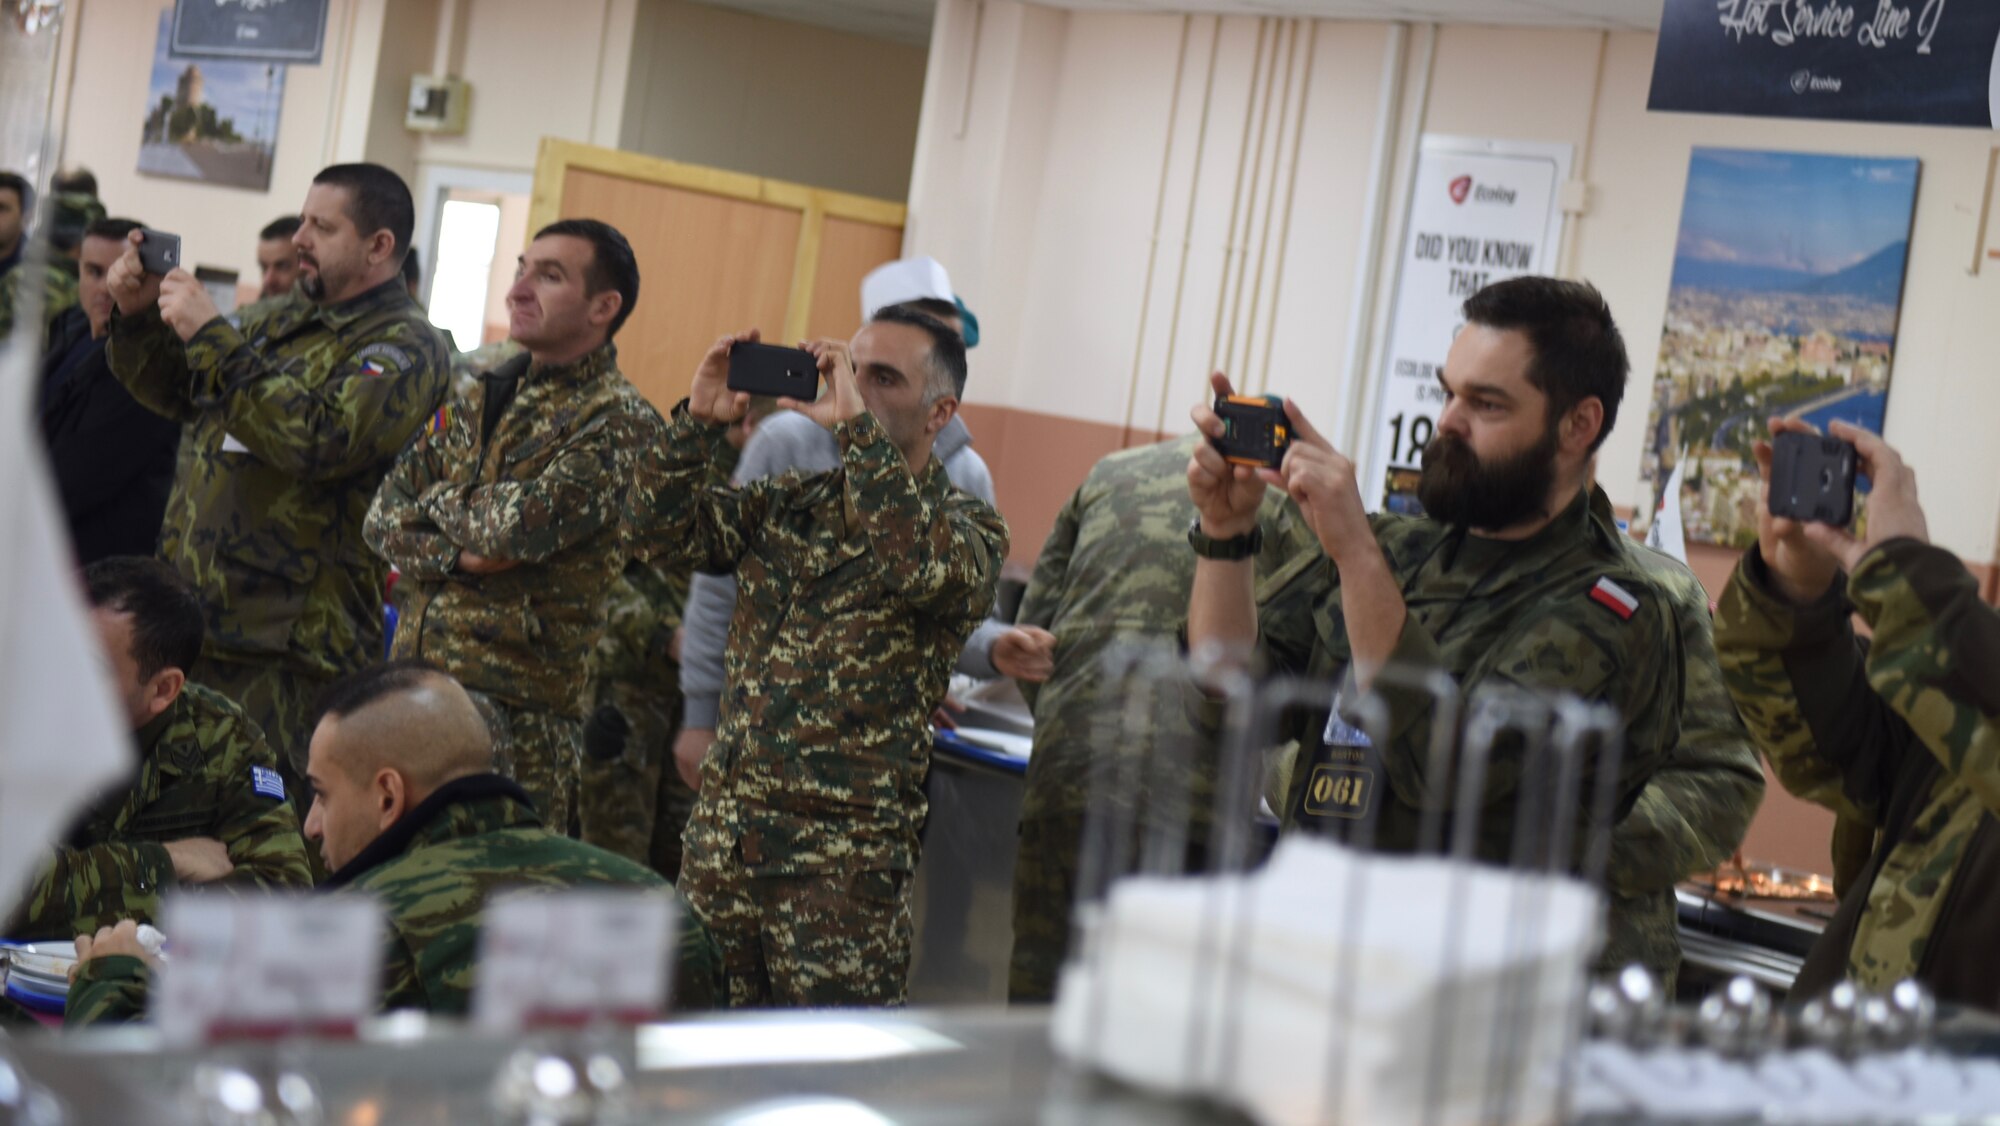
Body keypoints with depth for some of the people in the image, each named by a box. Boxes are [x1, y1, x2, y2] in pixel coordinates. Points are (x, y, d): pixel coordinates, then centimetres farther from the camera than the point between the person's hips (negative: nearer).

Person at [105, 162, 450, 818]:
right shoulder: (283, 317, 18)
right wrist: (139, 316, 7)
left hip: (283, 642, -8)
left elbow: (316, 440, -24)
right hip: (192, 616, 8)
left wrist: (208, 337, -20)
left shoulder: (404, 347, -8)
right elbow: (177, 396, 26)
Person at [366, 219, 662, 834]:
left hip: (515, 716, -7)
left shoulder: (619, 424, -7)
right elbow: (385, 515, 11)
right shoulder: (483, 398, 16)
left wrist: (438, 500, -1)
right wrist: (453, 556, -9)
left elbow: (523, 526, -21)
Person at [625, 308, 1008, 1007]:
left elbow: (925, 567, -26)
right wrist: (701, 418, -5)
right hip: (722, 837, 5)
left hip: (843, 863, -5)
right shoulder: (788, 504, 15)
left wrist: (857, 426, -22)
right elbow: (661, 531, 9)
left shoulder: (968, 528, -3)